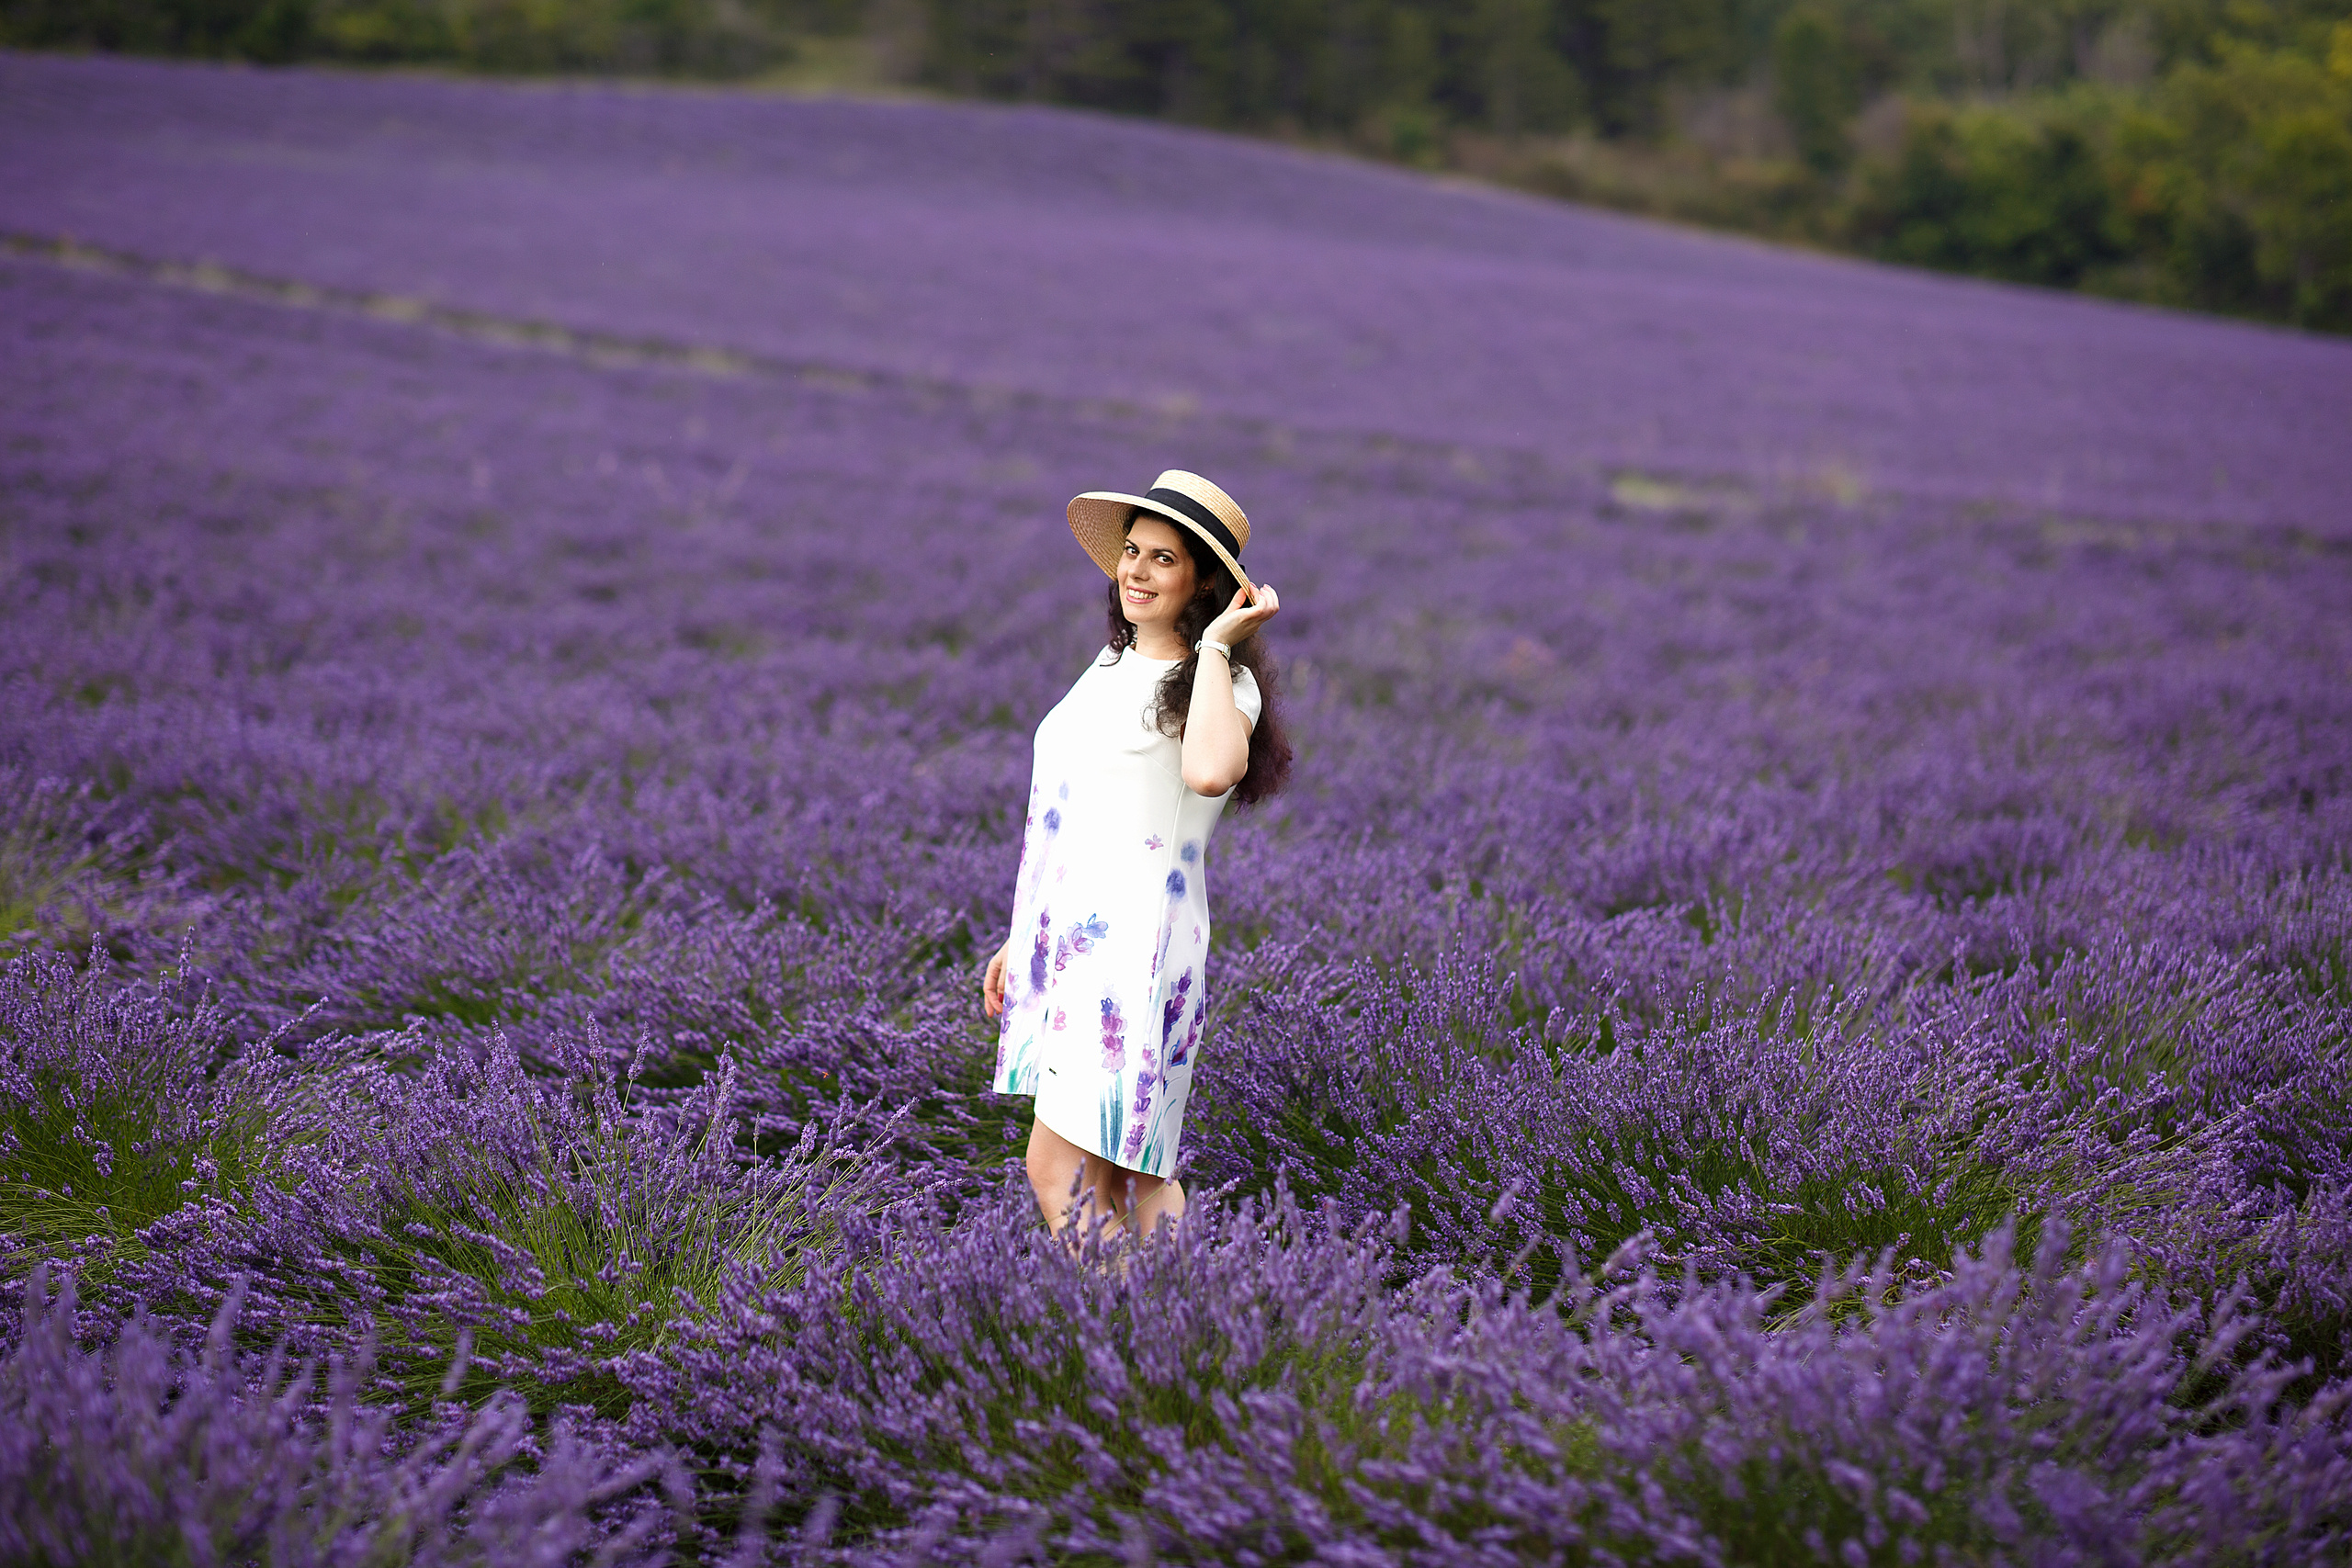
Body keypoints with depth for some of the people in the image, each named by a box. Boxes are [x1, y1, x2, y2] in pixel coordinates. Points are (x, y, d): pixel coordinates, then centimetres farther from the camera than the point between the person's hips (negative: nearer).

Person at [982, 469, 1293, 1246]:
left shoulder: (1223, 683, -7)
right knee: (1118, 1171, 8)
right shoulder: (1111, 665, 16)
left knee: (1059, 1169, -12)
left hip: (1135, 942, -8)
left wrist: (1215, 644, -20)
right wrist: (1021, 939, 22)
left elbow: (1210, 772, -33)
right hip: (1063, 939, 8)